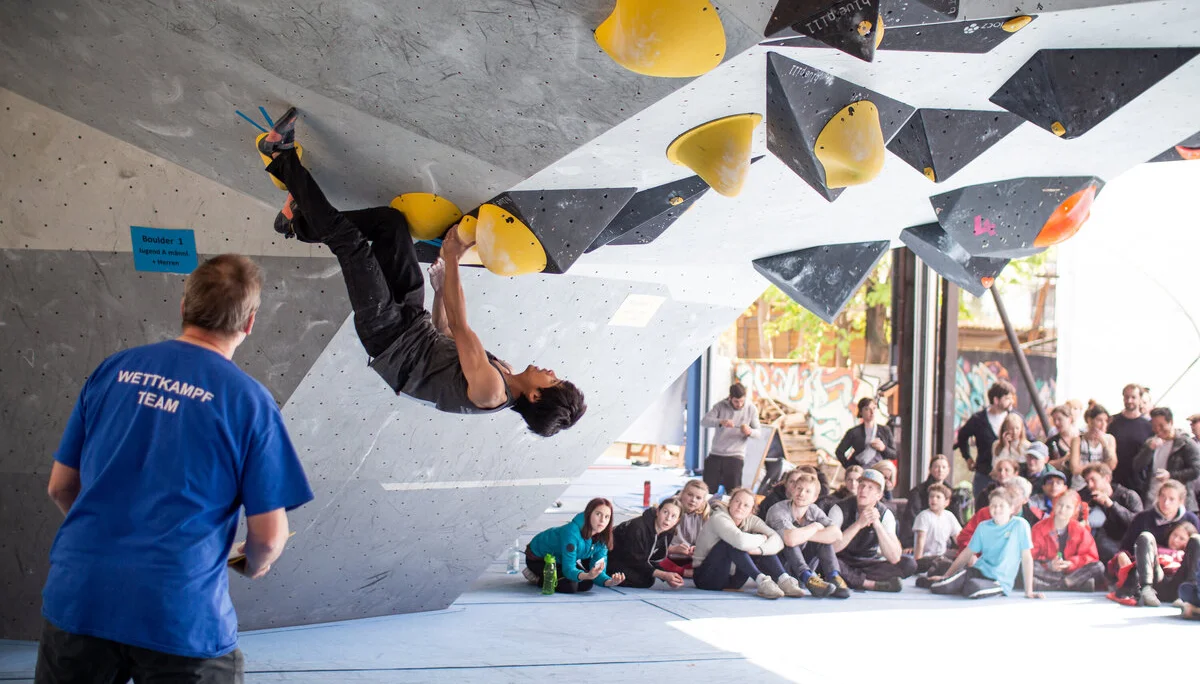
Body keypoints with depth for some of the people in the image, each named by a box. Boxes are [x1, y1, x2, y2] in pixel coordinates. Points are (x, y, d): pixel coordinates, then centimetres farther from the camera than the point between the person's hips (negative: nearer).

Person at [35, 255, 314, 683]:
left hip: (76, 597, 4)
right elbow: (269, 535, -6)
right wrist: (255, 564, 17)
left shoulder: (112, 370, 4)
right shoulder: (250, 402, -6)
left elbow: (60, 487, 11)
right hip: (180, 615, -4)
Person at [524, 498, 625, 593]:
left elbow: (598, 571, -16)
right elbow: (568, 569, -38)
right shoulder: (572, 532, -37)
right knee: (570, 586, -26)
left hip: (558, 559, 8)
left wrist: (609, 581, -39)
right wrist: (588, 575, -58)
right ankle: (537, 578, -2)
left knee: (587, 584, -6)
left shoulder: (602, 538, -15)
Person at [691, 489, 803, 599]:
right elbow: (741, 541, -37)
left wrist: (759, 550, -33)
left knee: (764, 547, -9)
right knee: (732, 542, -29)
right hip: (706, 577, -6)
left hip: (731, 579, 6)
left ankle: (783, 581, -25)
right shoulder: (718, 518, -18)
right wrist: (762, 538, -18)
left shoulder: (751, 520, 1)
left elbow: (777, 540, -14)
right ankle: (762, 581, -33)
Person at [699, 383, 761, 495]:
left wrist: (749, 431, -23)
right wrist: (721, 422, -30)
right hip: (715, 454, 1)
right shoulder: (721, 406, -3)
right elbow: (704, 421, -11)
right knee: (708, 490, 4)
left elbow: (757, 432, 2)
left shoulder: (751, 409, -1)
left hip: (735, 456, -1)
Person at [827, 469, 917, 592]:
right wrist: (859, 524, -35)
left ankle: (852, 580, -21)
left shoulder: (885, 514, -8)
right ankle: (874, 584, -23)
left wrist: (877, 524, -29)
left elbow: (894, 558, -20)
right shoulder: (840, 509, -14)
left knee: (908, 564, -18)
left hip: (870, 564, 3)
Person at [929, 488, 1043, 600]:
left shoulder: (1020, 525, -5)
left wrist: (1029, 592, -6)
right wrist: (945, 576, 14)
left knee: (973, 588, -39)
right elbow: (966, 554, 16)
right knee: (937, 588, -23)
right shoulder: (983, 527, 9)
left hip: (999, 581, -3)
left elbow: (1026, 557, -4)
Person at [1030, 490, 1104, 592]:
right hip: (1047, 571, -2)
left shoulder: (1080, 530, 1)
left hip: (1071, 571, 2)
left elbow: (1091, 556, -3)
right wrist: (1049, 564, -25)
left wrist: (1071, 563, -19)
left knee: (1099, 567, -21)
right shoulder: (1040, 528, -2)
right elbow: (1032, 555, -7)